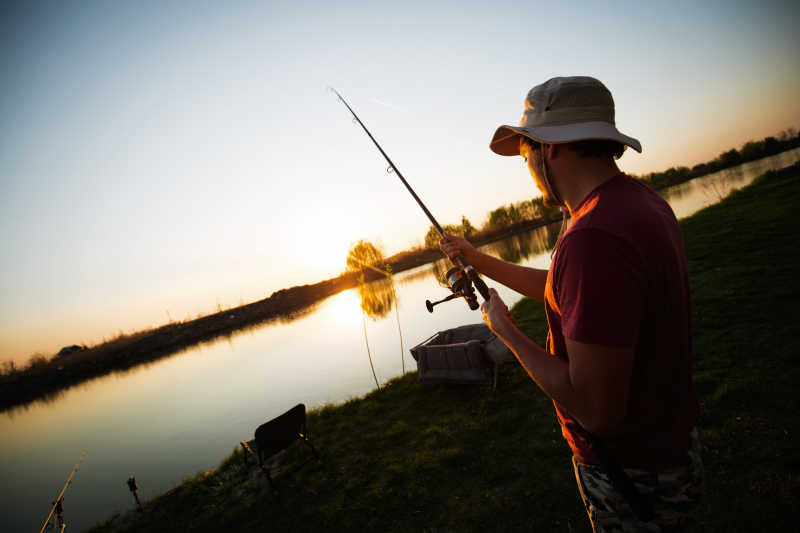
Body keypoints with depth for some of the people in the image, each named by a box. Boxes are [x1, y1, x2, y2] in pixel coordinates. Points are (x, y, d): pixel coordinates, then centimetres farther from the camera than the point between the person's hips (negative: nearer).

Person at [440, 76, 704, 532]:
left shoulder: (595, 238, -34)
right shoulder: (639, 201, -1)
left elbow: (595, 409, -31)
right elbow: (560, 289, 10)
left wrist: (506, 332, -19)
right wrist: (478, 260, 14)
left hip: (634, 476, -8)